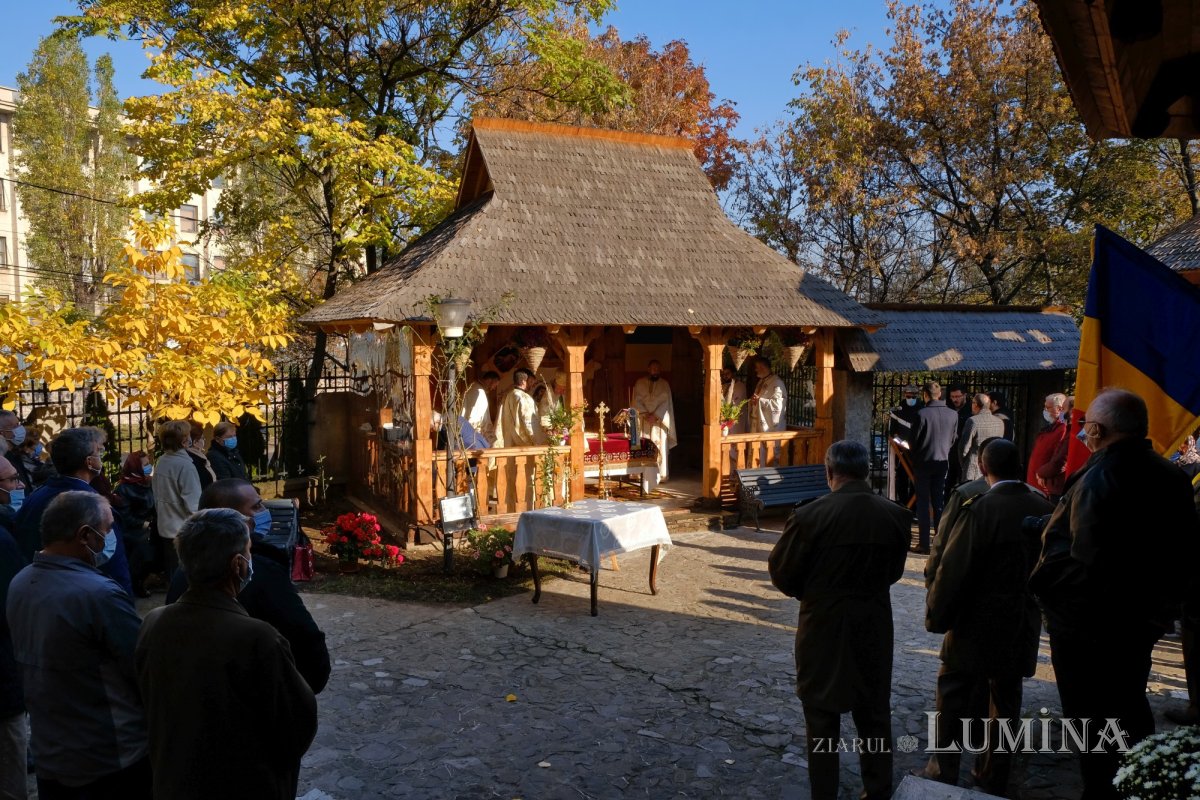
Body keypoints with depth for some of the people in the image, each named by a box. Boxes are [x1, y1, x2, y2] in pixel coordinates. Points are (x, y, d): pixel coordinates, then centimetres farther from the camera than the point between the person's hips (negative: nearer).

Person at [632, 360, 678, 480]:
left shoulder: (664, 384, 5)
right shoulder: (639, 383, 7)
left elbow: (665, 402, -3)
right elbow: (637, 401, 0)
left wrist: (655, 415, -14)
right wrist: (645, 414, -14)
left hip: (659, 421, 0)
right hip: (643, 421, 0)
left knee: (659, 448, -5)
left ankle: (660, 474, -3)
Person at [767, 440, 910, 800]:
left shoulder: (809, 516, -19)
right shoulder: (895, 515, -8)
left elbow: (781, 574, -8)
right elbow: (894, 571, 5)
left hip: (823, 628, -3)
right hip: (874, 627, 3)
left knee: (822, 720, 11)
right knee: (875, 716, 19)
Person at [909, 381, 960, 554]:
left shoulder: (922, 414, -17)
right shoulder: (953, 415, -3)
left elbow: (915, 440, -9)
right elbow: (953, 440, 6)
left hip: (923, 462, -4)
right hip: (943, 462, 4)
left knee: (923, 503, 3)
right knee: (939, 503, 11)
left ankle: (924, 543, 3)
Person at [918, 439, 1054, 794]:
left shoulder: (980, 509, -21)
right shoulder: (1045, 509, -4)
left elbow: (953, 570, -18)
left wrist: (936, 616, -7)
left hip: (977, 624, -5)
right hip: (1021, 625, 5)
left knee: (953, 694, 10)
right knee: (1005, 701, 15)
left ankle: (944, 769, 17)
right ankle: (994, 778, 25)